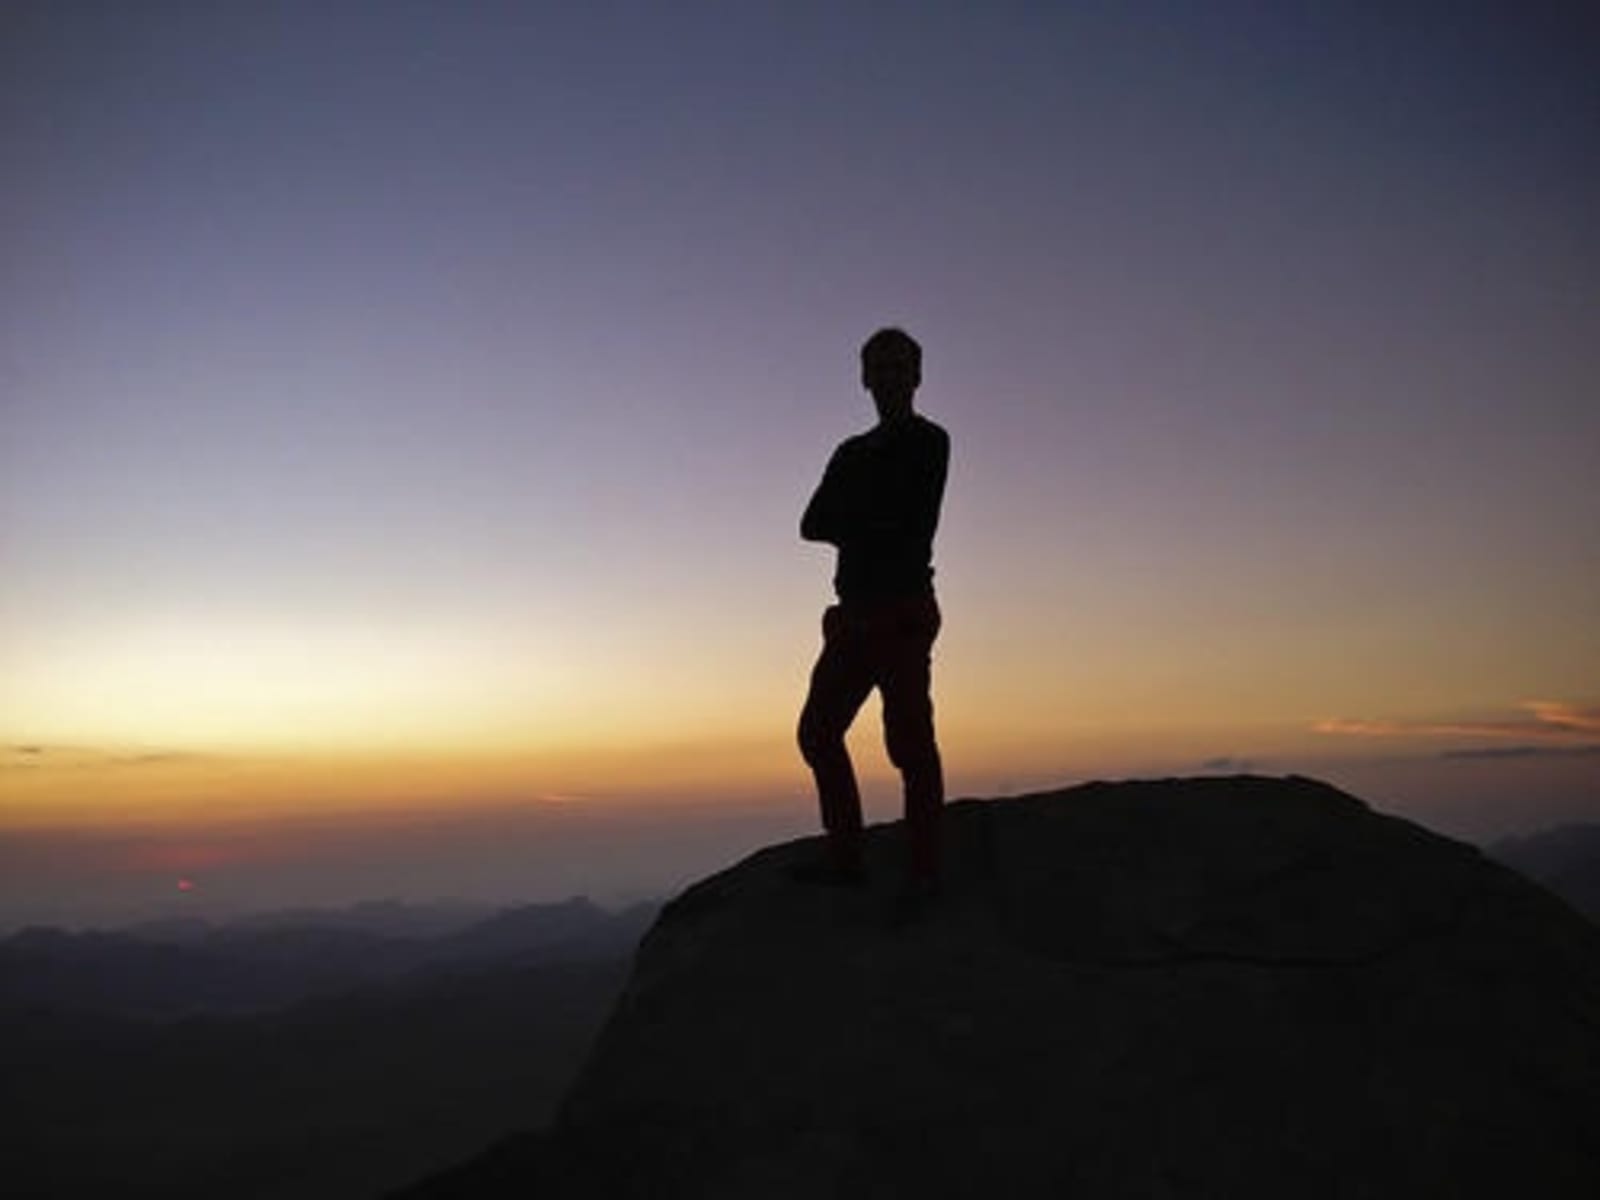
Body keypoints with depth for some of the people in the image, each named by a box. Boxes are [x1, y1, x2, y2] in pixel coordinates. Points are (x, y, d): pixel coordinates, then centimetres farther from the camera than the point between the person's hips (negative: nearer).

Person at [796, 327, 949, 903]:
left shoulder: (929, 442, 1)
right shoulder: (854, 452, 20)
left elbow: (905, 522, -10)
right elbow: (812, 524, 10)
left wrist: (850, 522, 3)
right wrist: (870, 527, -3)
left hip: (903, 611, -7)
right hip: (857, 612, 8)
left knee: (908, 740, -10)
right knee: (819, 730, 8)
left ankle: (924, 872, -7)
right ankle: (845, 857, 14)